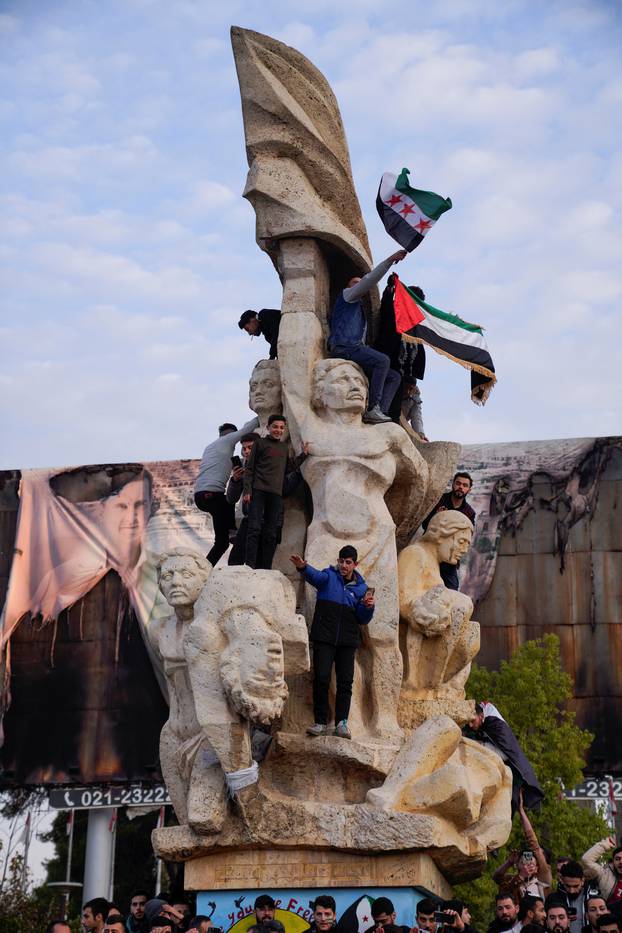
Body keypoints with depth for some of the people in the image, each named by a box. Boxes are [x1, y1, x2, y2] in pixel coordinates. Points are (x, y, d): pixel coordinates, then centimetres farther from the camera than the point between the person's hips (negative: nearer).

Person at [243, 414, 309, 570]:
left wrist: (303, 455, 16)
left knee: (271, 534, 1)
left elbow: (288, 469, 20)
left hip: (276, 494, 5)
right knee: (254, 529, -11)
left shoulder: (284, 448, 21)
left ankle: (265, 569, 2)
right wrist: (247, 490, -8)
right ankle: (249, 566, -13)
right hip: (258, 491, -4)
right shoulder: (260, 443, 7)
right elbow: (249, 468, 2)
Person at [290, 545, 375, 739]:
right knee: (321, 679, -7)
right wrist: (303, 567, -42)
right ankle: (321, 722, -1)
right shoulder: (329, 576, 5)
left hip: (347, 641, 2)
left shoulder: (361, 587, 13)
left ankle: (341, 723, 3)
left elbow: (363, 620, 16)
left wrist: (368, 607, -6)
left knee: (345, 681, -2)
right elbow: (315, 576, -20)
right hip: (324, 638, -2)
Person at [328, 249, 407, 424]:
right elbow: (370, 279, 3)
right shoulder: (347, 295, 15)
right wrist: (390, 260, 0)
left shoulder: (360, 312, 39)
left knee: (394, 376, -2)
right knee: (383, 360, -30)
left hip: (355, 348, 9)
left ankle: (380, 411, -24)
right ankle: (373, 408, -35)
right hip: (344, 348, -9)